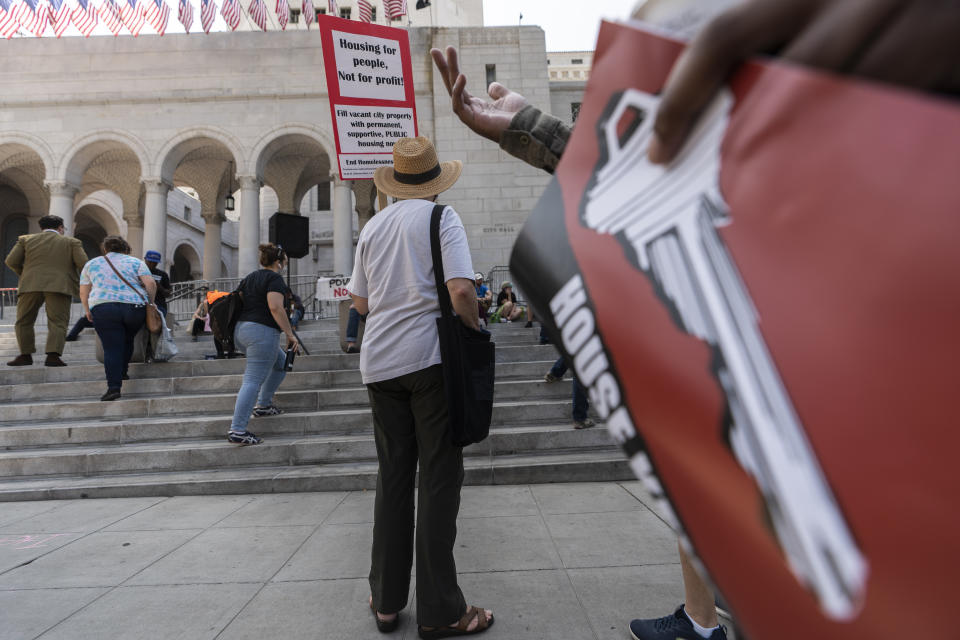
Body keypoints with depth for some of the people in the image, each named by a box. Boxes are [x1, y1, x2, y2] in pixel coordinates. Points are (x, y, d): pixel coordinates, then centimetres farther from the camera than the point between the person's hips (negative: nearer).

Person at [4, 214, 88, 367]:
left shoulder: (26, 240, 16)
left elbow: (11, 261, 9)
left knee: (23, 321, 14)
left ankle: (25, 355, 11)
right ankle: (53, 355, -14)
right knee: (57, 323, -2)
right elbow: (83, 264, 0)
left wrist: (24, 275, 24)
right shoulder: (71, 242, 11)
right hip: (59, 286, -2)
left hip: (30, 286, 2)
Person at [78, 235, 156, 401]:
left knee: (112, 348, -3)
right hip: (135, 307, 0)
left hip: (102, 307, 0)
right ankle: (122, 373, 28)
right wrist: (150, 302, 12)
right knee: (127, 340, 21)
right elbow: (150, 283, 1)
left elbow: (83, 292, 20)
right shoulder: (135, 262, 15)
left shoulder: (91, 264, 21)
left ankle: (114, 386, -10)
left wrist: (87, 310, 32)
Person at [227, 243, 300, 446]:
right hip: (262, 332, -9)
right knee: (253, 381, -9)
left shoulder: (248, 278, 19)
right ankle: (237, 430, -11)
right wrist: (290, 334, -17)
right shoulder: (275, 278, -7)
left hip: (241, 331, 9)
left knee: (281, 362, 24)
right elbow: (275, 307, -20)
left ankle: (263, 405, 25)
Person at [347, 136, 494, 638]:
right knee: (439, 478, 1)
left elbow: (361, 303, 13)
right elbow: (461, 293, -16)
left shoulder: (372, 227, 13)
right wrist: (476, 329, 1)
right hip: (429, 357, -5)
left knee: (393, 474, 13)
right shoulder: (442, 218, -3)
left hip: (379, 362, 6)